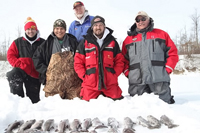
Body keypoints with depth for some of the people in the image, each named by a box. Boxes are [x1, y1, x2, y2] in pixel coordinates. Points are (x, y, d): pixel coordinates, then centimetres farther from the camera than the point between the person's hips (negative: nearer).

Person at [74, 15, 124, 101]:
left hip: (110, 84, 1)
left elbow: (119, 61, 12)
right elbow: (78, 62, 5)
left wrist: (114, 74, -1)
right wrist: (84, 76, -5)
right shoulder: (85, 43, 7)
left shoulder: (112, 42, 11)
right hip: (90, 84, -1)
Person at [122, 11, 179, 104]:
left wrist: (167, 69, -3)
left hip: (159, 79, -1)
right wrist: (127, 73, 0)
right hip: (137, 81, 1)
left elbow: (172, 53, 7)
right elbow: (124, 59, 15)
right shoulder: (129, 39, 16)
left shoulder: (162, 34, 13)